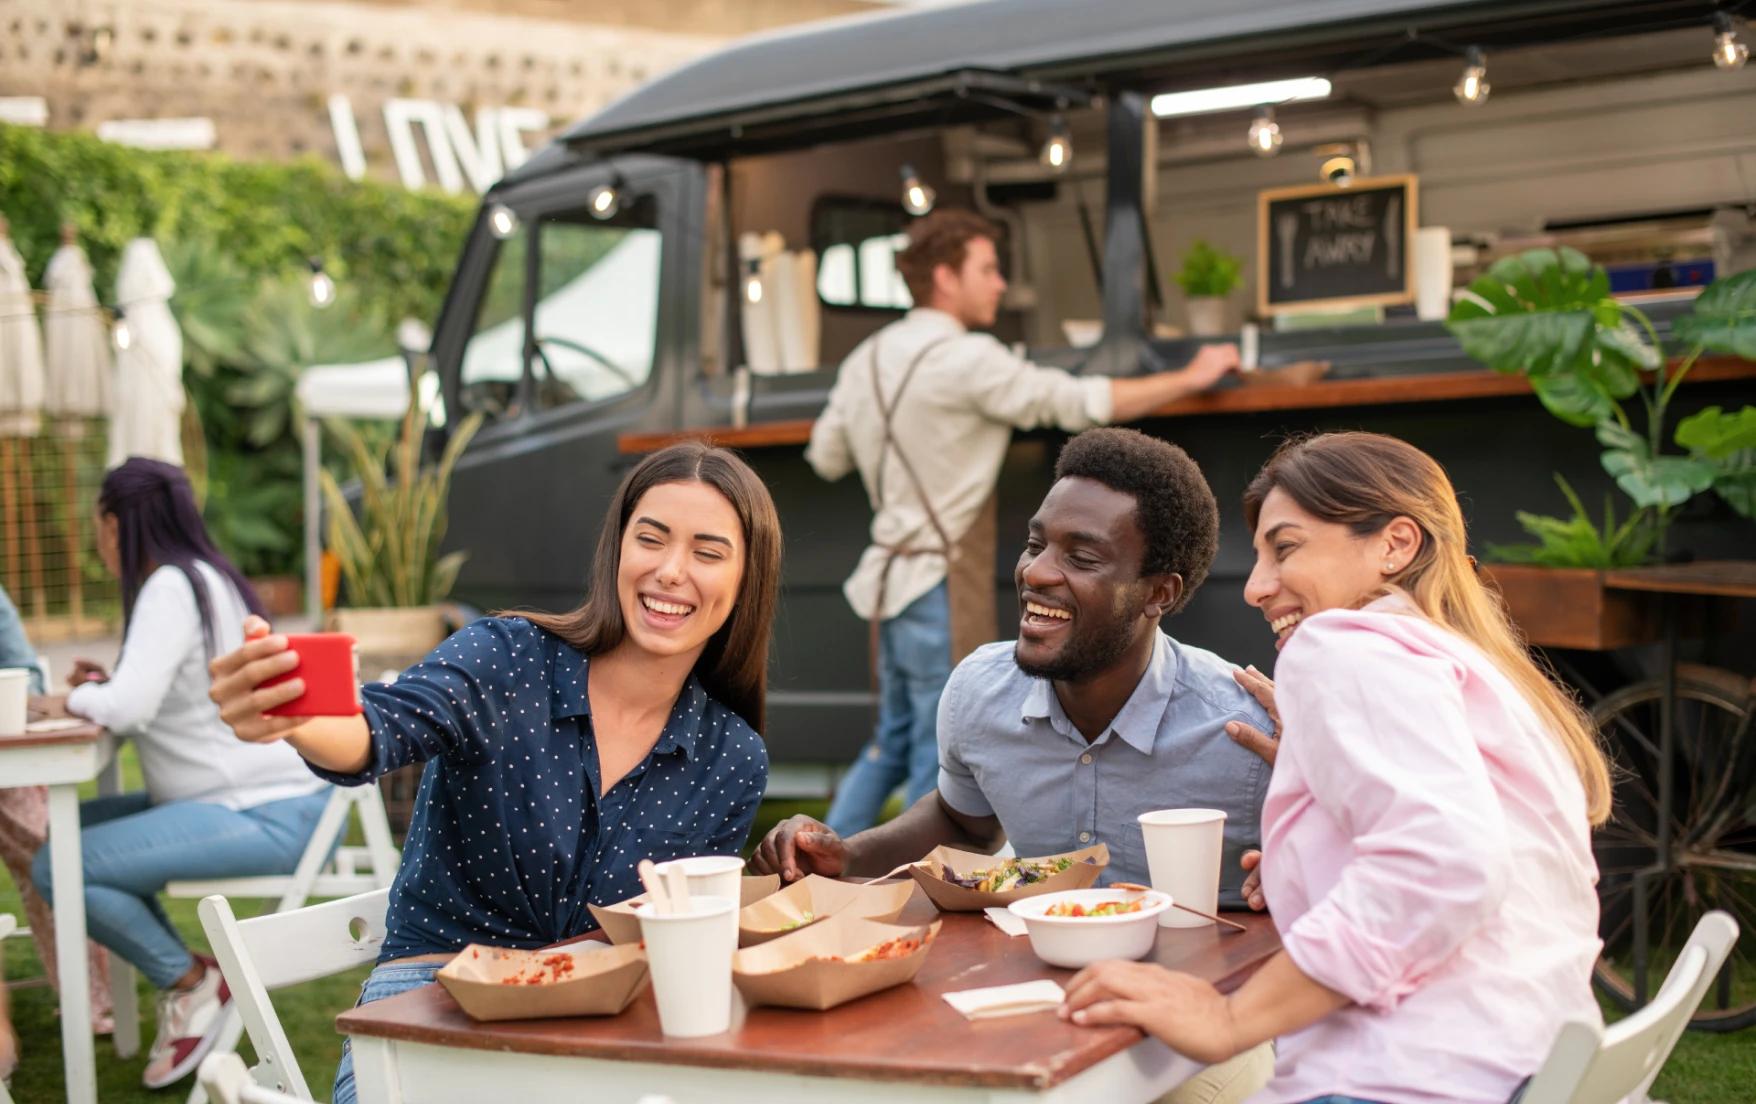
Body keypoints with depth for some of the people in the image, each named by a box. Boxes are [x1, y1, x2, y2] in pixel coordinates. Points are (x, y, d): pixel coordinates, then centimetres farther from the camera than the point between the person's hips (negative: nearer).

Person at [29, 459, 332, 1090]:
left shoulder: (171, 587, -13)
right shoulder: (206, 577, 17)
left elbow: (128, 708, -24)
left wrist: (82, 699, -4)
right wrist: (101, 687, 9)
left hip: (265, 816, -11)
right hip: (267, 801, 11)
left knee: (58, 869, -17)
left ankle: (193, 985, -2)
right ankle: (182, 979, 14)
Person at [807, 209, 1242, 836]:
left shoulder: (867, 358, 9)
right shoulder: (965, 360, -15)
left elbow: (826, 458, 17)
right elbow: (1081, 404, -14)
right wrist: (1191, 379, -4)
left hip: (892, 573, 9)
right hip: (939, 580, -9)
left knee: (895, 741, 19)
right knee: (943, 756, 1)